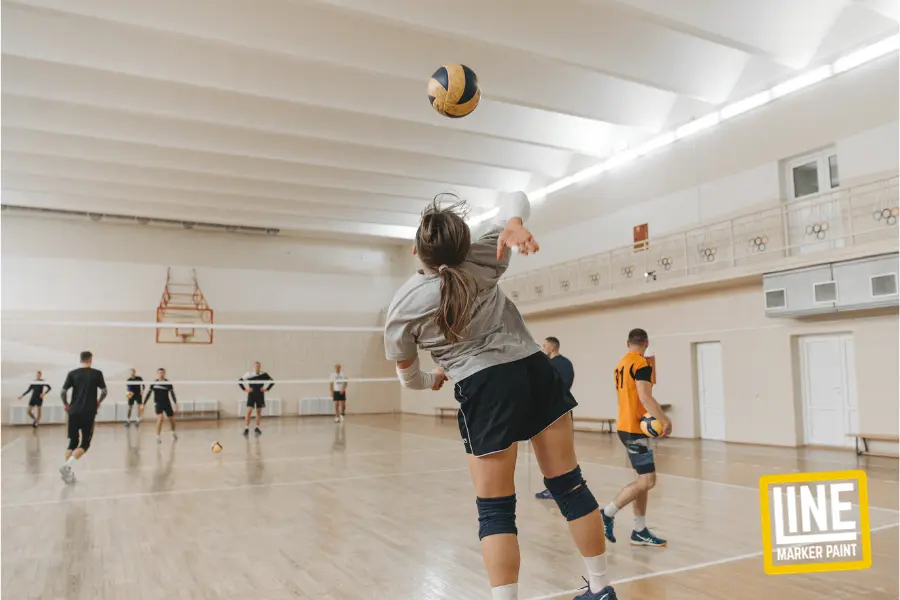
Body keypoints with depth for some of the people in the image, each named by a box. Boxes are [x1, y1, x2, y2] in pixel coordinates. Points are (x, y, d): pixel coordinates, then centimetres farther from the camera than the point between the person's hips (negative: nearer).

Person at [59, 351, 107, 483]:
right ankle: (68, 464, -19)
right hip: (88, 413, -3)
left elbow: (63, 392, 0)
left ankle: (68, 472, 7)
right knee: (85, 443, 3)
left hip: (74, 412, 3)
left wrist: (66, 404, 16)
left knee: (73, 442, 13)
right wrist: (98, 402, 21)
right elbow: (104, 391, 2)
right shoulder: (97, 373, 0)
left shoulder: (72, 373, 4)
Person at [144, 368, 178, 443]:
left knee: (172, 419, 9)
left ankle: (173, 432, 39)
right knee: (160, 418, -24)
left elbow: (172, 394, -5)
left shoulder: (168, 383, -6)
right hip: (158, 403, -2)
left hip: (167, 403, 2)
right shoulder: (153, 383, -6)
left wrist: (175, 404, -13)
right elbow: (148, 394, 1)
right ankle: (158, 437, -17)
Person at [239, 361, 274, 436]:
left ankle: (257, 428, 22)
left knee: (259, 411, 10)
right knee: (249, 411, -11)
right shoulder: (249, 375, -9)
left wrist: (267, 388, -1)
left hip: (260, 395, 2)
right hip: (251, 395, -2)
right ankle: (246, 428, -9)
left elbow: (272, 381, 6)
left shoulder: (264, 374, -5)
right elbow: (240, 381, -1)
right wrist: (245, 389, -6)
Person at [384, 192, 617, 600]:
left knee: (495, 510, 5)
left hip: (486, 389, -4)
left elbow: (408, 377, 11)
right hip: (536, 369, 4)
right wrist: (515, 224, -13)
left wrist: (434, 380, 34)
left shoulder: (402, 310, -2)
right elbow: (516, 198, 10)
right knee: (569, 484, 13)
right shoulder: (482, 258, 2)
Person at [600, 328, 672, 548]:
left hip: (626, 426, 9)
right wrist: (665, 420, -19)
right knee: (647, 481, -7)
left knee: (643, 480, 12)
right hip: (635, 428, -9)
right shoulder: (641, 364, -13)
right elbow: (645, 397, -23)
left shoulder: (621, 364, 14)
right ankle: (607, 513, -1)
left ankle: (640, 531, 14)